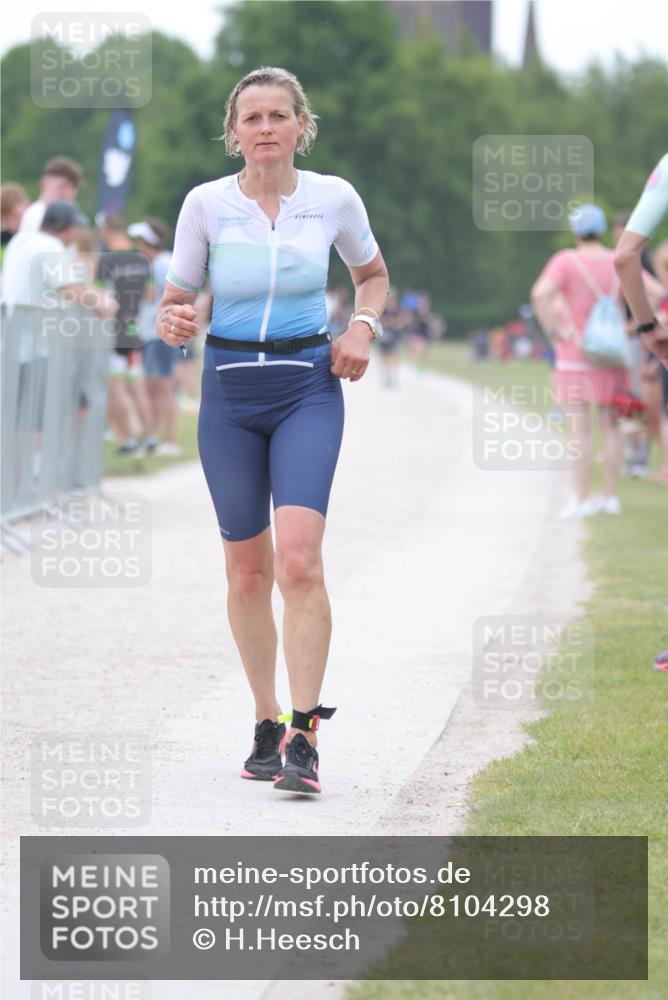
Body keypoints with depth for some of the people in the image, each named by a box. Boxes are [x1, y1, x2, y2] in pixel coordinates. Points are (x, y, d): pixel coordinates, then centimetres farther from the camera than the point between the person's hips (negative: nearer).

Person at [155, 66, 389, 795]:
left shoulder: (334, 198, -2)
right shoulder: (205, 204, -3)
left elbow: (372, 273, 17)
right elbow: (176, 299, 4)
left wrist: (362, 327, -1)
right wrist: (172, 323, -19)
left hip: (308, 387, -1)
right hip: (229, 388, 1)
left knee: (299, 559, -17)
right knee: (247, 571, 7)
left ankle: (303, 736, -16)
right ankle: (266, 724, 23)